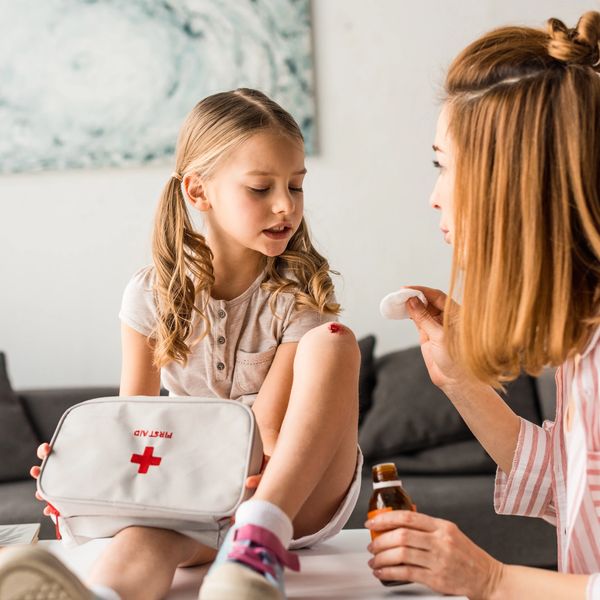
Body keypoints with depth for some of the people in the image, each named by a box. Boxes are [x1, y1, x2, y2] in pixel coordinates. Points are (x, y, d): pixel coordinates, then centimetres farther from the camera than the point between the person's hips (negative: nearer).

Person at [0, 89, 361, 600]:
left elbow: (269, 433, -13)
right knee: (146, 528, -38)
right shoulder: (153, 294, -3)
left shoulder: (301, 295, -9)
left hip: (299, 495, 0)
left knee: (332, 340, -28)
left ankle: (259, 535, -41)